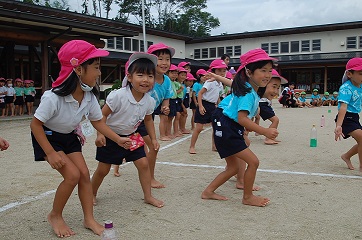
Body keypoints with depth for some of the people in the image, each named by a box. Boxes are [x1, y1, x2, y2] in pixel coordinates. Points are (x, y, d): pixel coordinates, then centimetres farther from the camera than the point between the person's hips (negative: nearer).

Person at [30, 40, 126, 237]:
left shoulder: (90, 97, -16)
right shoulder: (53, 97, -34)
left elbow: (97, 122, -2)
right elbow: (35, 124, -24)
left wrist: (118, 139, -9)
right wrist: (50, 153, -25)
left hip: (69, 136, 6)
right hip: (47, 137, -6)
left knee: (84, 173, -2)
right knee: (72, 175, -16)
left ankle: (89, 219, 12)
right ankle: (55, 216, 8)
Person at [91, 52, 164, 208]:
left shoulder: (149, 101, -10)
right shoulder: (118, 96, -27)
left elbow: (148, 120, 8)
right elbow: (103, 114, -18)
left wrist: (153, 139, 6)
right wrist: (100, 134, -26)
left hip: (131, 136, 4)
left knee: (143, 164, -1)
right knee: (103, 169, 5)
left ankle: (148, 196, 14)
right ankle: (92, 194, 30)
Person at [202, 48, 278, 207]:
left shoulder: (251, 90, 10)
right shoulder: (248, 93, -21)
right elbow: (242, 118, -29)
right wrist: (265, 132, -29)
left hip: (232, 129, 11)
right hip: (225, 129, -11)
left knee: (233, 167, 16)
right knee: (253, 161, -8)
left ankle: (208, 192, 24)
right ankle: (248, 197, 9)